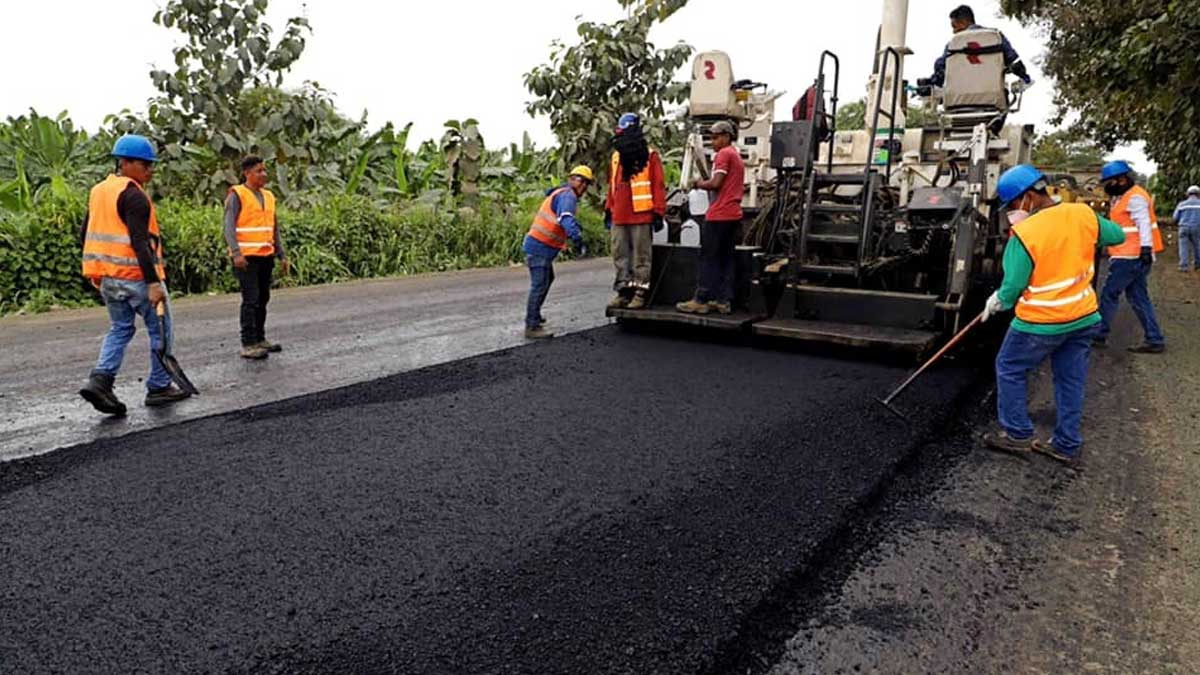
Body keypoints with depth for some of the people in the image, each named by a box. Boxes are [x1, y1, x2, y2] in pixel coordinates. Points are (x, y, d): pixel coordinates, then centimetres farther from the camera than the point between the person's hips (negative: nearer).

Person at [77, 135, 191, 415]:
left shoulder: (99, 191, 13)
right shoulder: (133, 195, -15)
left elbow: (85, 233, 17)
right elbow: (139, 242, -22)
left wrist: (99, 268, 24)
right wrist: (153, 282, -24)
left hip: (107, 277, 8)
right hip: (137, 276, -8)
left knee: (120, 329, 17)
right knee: (160, 330, 6)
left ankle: (100, 380, -1)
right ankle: (159, 387, 12)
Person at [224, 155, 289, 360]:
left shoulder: (269, 196, 15)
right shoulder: (237, 195, -5)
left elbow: (275, 229, 20)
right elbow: (229, 227, -12)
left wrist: (282, 255, 15)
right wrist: (236, 253, -23)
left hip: (266, 256, 7)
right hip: (246, 257, -7)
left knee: (263, 299, 11)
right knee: (250, 300, -8)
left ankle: (260, 338, 22)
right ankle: (248, 345, -4)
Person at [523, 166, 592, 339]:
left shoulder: (561, 193, 17)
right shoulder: (567, 196, -15)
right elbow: (566, 219, -34)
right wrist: (578, 239, -46)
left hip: (540, 246, 11)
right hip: (540, 247, -11)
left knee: (547, 279, 26)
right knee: (539, 285, -11)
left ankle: (534, 315, 40)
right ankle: (532, 327, -11)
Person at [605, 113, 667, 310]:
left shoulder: (650, 156, -2)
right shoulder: (616, 156, 15)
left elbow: (659, 186, -4)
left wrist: (658, 213, -9)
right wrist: (608, 210, 18)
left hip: (641, 216, -6)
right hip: (619, 217, 6)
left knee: (641, 256, 0)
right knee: (620, 255, 9)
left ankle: (640, 292, 6)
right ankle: (623, 291, 17)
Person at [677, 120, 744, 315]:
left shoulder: (724, 154, -8)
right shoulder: (737, 156, 22)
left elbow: (716, 183, -17)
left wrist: (699, 184, 1)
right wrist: (704, 182, 10)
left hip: (719, 214, -9)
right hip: (734, 213, 9)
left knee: (709, 258, -6)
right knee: (726, 259, 8)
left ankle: (701, 301, -5)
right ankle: (724, 301, 8)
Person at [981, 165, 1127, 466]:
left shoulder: (1024, 233, -21)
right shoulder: (1083, 214, -4)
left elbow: (1012, 288, -16)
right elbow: (1117, 235, 15)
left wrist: (994, 304, 2)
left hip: (1040, 323, -6)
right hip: (1084, 317, 6)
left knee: (1009, 370, 13)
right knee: (1071, 380, 14)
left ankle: (1017, 434, 18)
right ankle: (1066, 445, 24)